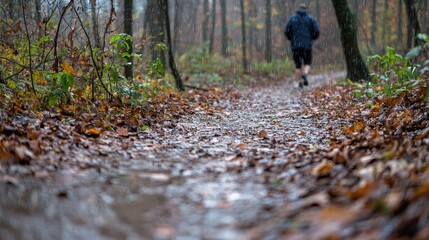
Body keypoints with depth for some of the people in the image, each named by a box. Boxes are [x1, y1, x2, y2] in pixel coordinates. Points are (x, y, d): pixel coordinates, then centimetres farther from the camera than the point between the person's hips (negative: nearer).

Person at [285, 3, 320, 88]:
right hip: (307, 45, -1)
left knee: (298, 65, 11)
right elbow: (317, 31, -4)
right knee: (307, 63, 11)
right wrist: (312, 38, 16)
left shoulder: (292, 18, 6)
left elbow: (286, 32, 3)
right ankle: (305, 75, -19)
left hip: (295, 45, 1)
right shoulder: (310, 18, 4)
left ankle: (300, 83, 7)